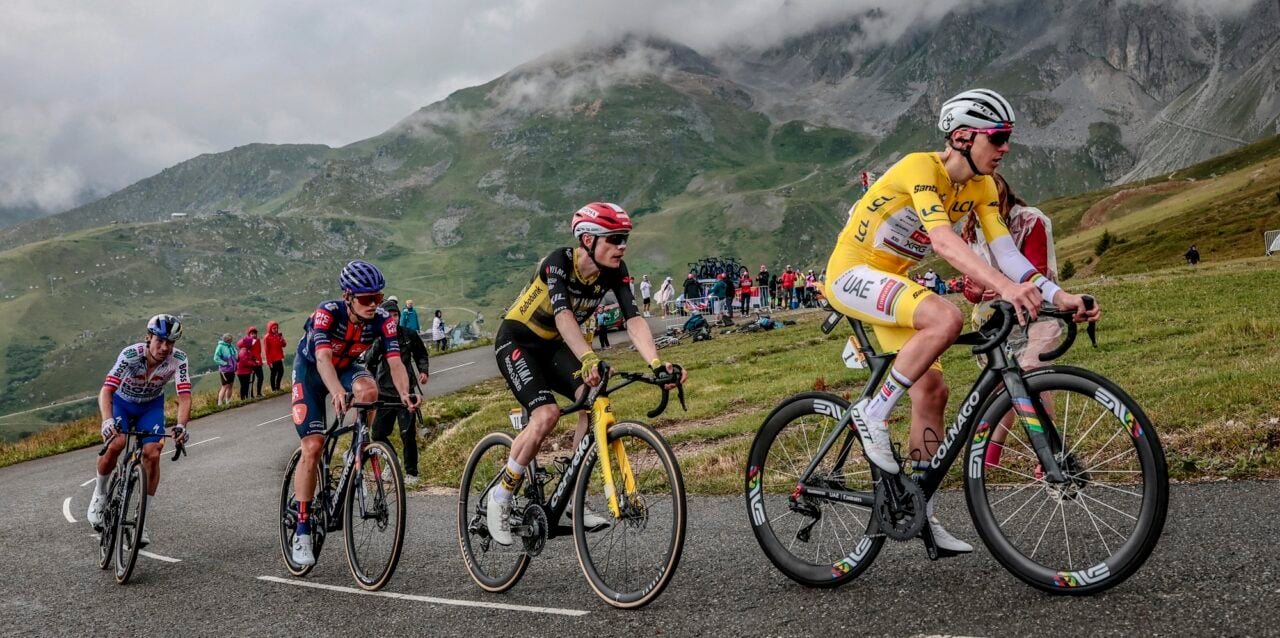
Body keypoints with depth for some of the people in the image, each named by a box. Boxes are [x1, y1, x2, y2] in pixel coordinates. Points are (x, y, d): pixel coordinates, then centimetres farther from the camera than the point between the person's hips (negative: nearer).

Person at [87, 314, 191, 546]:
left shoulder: (178, 360, -27)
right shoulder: (131, 355, -33)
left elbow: (184, 396, -34)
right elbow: (106, 390, -39)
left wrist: (181, 425, -52)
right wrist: (107, 420, -57)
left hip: (151, 406, 2)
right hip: (122, 401, -2)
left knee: (152, 454, -16)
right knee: (115, 444, -26)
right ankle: (99, 493, 2)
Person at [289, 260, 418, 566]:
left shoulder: (383, 320, -23)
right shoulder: (327, 313, -32)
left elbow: (395, 362, -31)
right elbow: (323, 358, -46)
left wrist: (404, 393, -52)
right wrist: (337, 392, -64)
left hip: (345, 367, 3)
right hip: (310, 370, -3)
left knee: (368, 388, -34)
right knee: (313, 446, -14)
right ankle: (302, 530, -5)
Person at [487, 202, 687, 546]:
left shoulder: (614, 271, -12)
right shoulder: (559, 261, -27)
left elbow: (634, 320, -22)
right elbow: (563, 315, -42)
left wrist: (657, 365, -38)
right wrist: (589, 360, -58)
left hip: (553, 346, 6)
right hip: (516, 341, -5)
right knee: (547, 413, -26)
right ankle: (501, 495, -7)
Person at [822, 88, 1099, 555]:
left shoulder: (981, 186, 2)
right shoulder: (921, 168, -22)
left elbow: (1004, 249, -6)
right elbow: (944, 241, -37)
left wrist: (1058, 295, -19)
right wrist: (1005, 287, -50)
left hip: (889, 282, 8)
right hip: (851, 273, -8)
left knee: (931, 390, 1)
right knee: (946, 317, -33)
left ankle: (921, 515, 10)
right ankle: (873, 413, -18)